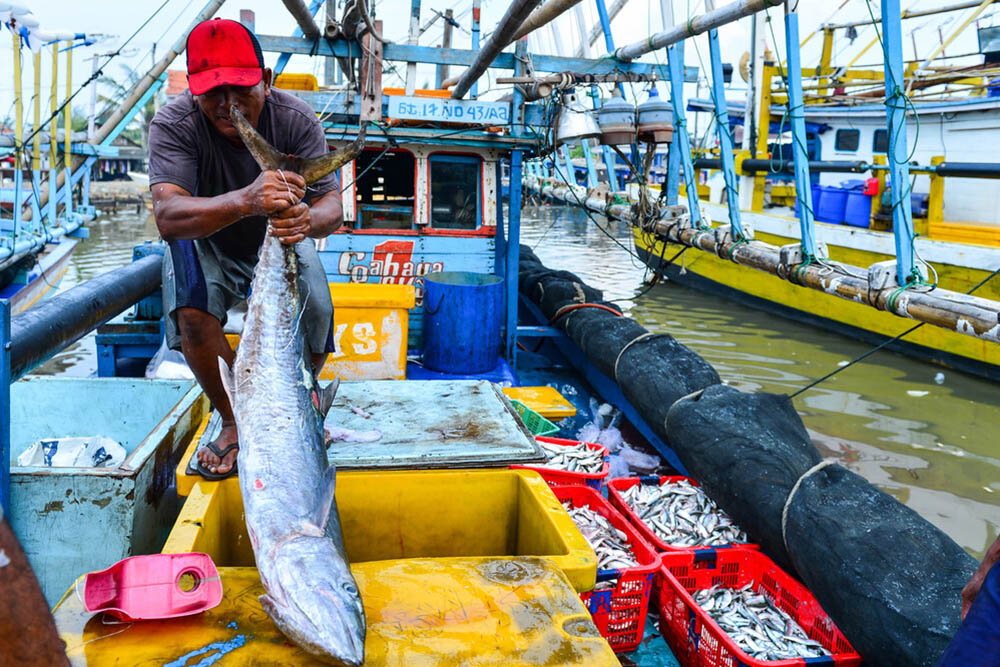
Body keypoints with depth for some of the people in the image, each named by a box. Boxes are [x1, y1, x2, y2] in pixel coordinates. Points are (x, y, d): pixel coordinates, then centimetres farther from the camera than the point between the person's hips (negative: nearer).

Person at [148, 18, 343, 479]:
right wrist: (244, 202, -61)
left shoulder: (295, 119, -22)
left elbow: (332, 206, -27)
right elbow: (167, 217, -42)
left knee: (315, 320, -23)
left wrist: (308, 219, -54)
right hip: (206, 242, -1)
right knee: (193, 314, -30)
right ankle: (236, 422, -4)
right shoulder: (174, 124, -28)